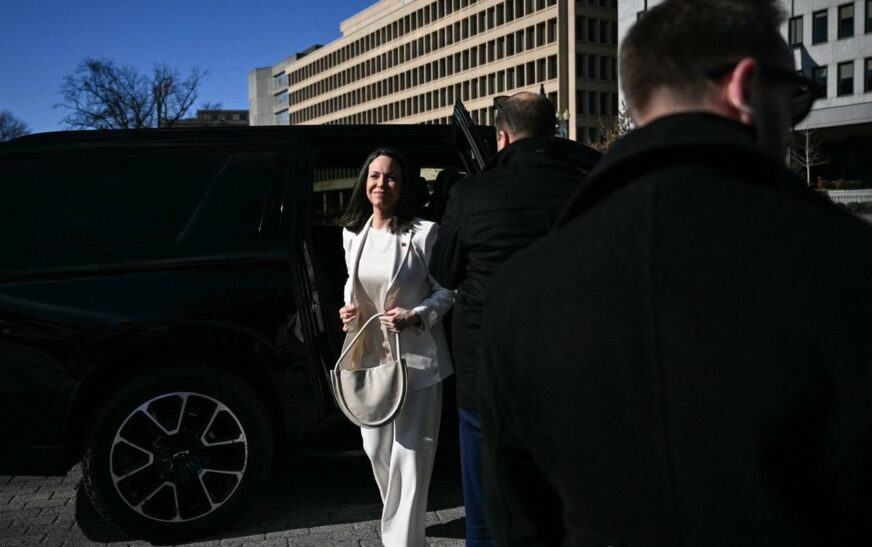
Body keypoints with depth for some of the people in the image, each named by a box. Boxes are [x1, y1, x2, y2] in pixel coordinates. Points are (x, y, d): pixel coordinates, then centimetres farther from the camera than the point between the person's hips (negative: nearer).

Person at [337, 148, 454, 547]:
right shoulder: (352, 233, 5)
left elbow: (446, 291, -6)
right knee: (376, 449, 18)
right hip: (368, 355, 6)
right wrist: (348, 308, 1)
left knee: (409, 457, -4)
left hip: (415, 359, -6)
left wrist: (417, 316, -22)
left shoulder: (424, 233, -13)